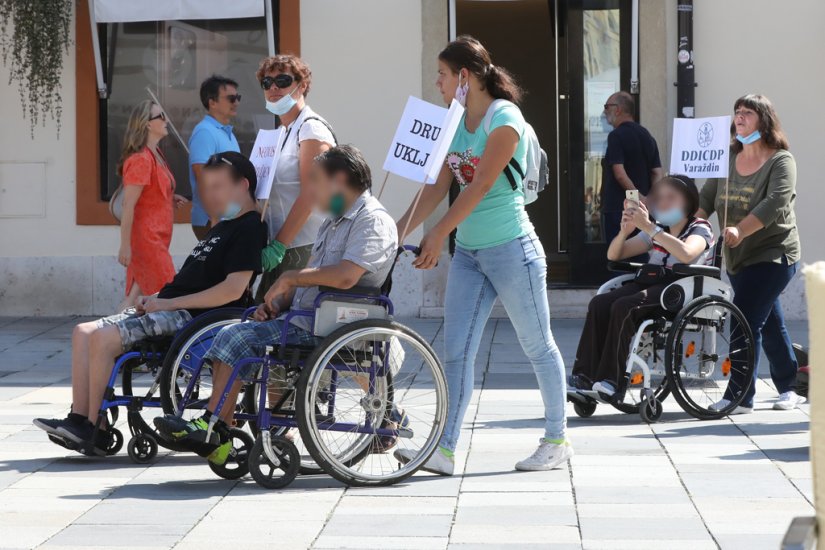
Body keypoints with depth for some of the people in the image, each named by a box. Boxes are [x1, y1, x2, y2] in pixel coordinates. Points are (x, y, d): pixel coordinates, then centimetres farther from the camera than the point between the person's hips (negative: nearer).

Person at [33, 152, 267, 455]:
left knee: (104, 337, -24)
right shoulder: (222, 228, 22)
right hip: (168, 310, 10)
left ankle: (94, 428, -14)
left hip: (190, 316, -10)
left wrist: (169, 303, -17)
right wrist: (156, 297, 7)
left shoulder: (249, 228, -10)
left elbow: (233, 289, -21)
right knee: (84, 333, -2)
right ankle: (78, 418, -10)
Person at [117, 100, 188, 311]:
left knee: (134, 295, 8)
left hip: (156, 237, 9)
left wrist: (171, 199, 7)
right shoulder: (140, 160, -16)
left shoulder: (156, 155, 14)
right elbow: (128, 206, -20)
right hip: (146, 238, -9)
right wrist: (125, 245, -22)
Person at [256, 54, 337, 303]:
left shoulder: (312, 128, -8)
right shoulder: (284, 132, 20)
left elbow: (310, 194, -17)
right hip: (283, 248, 9)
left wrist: (278, 245, -19)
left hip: (304, 250, -9)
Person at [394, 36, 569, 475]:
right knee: (456, 352, 1)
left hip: (510, 249, -8)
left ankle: (558, 439, 18)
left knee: (538, 346, 6)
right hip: (468, 253, 8)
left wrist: (438, 235, -19)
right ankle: (445, 450, -1)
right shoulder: (456, 124, 8)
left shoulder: (504, 118, -14)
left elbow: (481, 185, -19)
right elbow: (437, 188, 9)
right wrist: (396, 234, 4)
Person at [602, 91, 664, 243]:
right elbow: (657, 173, 8)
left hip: (618, 207, -7)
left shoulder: (616, 136, -10)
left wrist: (639, 197, -18)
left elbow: (619, 174, -20)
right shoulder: (647, 136, 14)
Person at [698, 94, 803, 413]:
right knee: (769, 324, 16)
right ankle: (789, 389, 28)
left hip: (773, 254, -7)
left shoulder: (781, 161, -10)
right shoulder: (728, 158, 10)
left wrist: (740, 230, -36)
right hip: (737, 257, 7)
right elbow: (708, 196, 5)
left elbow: (775, 203, -23)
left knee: (745, 322, -15)